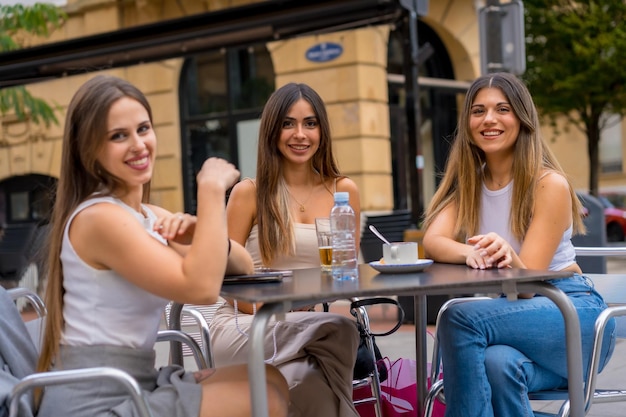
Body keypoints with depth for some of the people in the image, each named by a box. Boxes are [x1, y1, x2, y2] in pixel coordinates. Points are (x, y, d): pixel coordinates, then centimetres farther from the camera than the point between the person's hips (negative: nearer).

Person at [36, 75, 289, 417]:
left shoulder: (150, 216, 11)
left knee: (271, 381, 4)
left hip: (130, 387, 9)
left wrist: (202, 234, -11)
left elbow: (242, 268, 10)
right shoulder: (99, 217, -17)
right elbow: (201, 288, -26)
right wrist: (212, 188, -20)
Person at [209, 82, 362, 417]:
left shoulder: (343, 191, 9)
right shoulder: (249, 192, 2)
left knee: (310, 384, -34)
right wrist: (280, 317, -15)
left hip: (319, 322, 2)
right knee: (338, 329, -31)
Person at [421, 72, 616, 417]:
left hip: (572, 314, -4)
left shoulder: (549, 184, -9)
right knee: (498, 363, -35)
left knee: (459, 318, -31)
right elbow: (433, 241, -12)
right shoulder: (467, 180, 7)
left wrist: (508, 257, -38)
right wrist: (470, 254, -34)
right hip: (513, 312, 4)